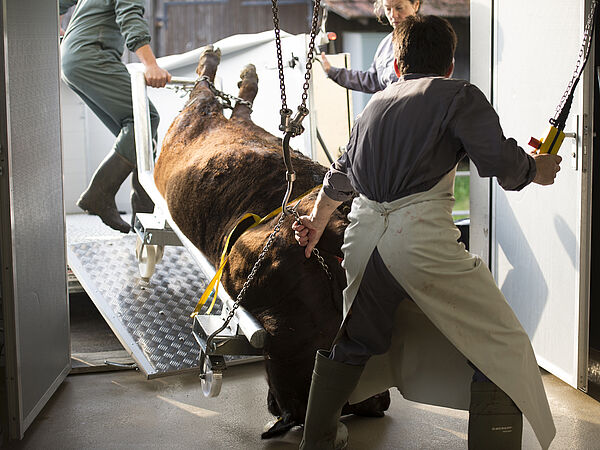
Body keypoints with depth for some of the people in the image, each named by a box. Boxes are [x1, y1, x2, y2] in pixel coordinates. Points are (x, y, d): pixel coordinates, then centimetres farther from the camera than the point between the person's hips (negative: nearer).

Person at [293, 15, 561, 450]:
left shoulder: (377, 101, 24)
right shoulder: (460, 95, 5)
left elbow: (341, 174, 37)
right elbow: (500, 160, -8)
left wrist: (317, 222, 54)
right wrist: (536, 169, 15)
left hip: (362, 235, 7)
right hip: (421, 236, -7)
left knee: (354, 338, 29)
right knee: (504, 347, 3)